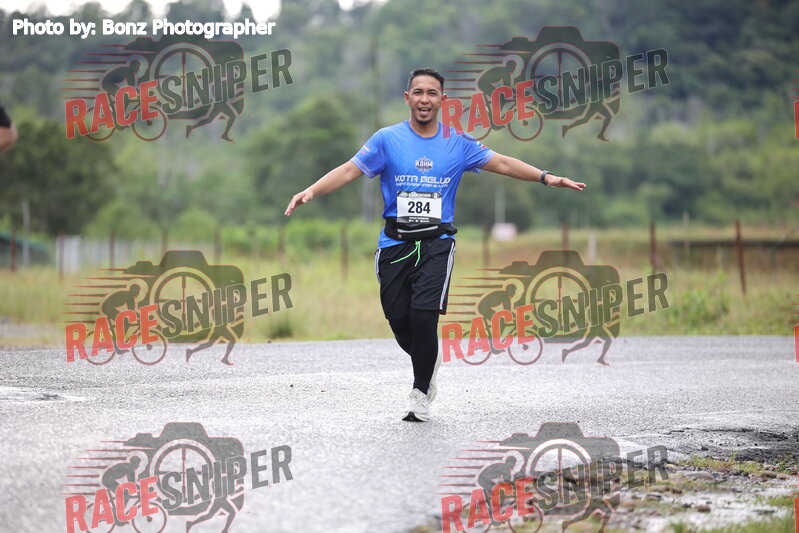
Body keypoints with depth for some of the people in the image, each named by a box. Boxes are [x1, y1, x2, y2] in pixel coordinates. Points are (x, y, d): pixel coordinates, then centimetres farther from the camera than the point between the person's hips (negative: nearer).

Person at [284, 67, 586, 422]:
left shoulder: (458, 143, 6)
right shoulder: (387, 139, 3)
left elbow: (502, 164, 9)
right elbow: (350, 170, -2)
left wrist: (545, 178, -1)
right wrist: (310, 192, -15)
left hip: (437, 243, -1)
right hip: (395, 243, 1)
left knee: (424, 314, -17)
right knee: (399, 320, -1)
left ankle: (420, 393, 0)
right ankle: (428, 363, 33)